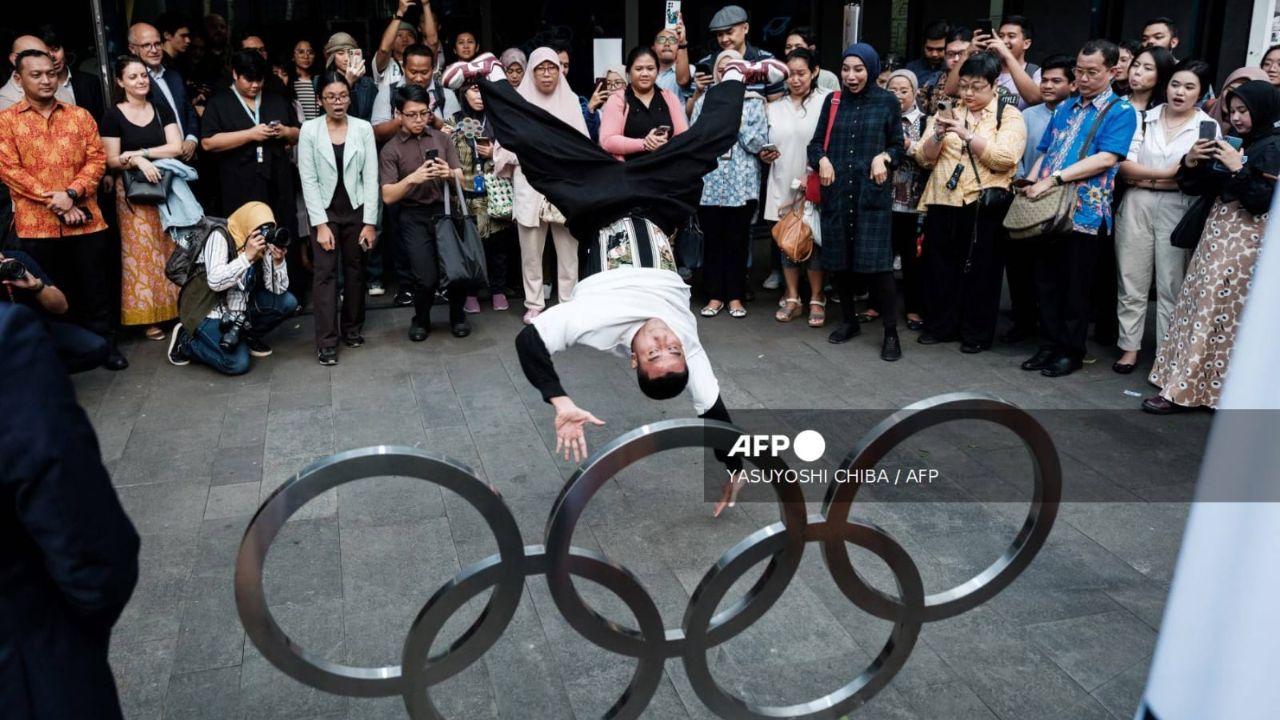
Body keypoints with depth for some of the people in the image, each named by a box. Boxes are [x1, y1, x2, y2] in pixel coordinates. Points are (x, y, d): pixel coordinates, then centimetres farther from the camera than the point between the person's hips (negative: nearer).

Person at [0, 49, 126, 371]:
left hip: (85, 220, 1)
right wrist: (54, 203, -13)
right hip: (36, 224, -1)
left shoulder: (80, 116, 9)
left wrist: (71, 194, -13)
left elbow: (97, 158, 2)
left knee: (93, 289, 7)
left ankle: (105, 345, 18)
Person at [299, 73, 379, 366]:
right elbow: (308, 180, -6)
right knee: (325, 272, -4)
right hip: (325, 211, -1)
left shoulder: (363, 128, -2)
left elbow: (371, 177, -3)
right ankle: (326, 341, -2)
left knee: (355, 270, 10)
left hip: (356, 210, 1)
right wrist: (320, 223, -12)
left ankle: (352, 328, 26)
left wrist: (370, 222, -7)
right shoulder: (309, 130, -4)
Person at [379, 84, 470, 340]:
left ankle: (457, 315, 19)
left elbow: (461, 180, 6)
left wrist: (449, 174, -17)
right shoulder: (390, 150, 2)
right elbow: (388, 196, -4)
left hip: (447, 210, 2)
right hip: (414, 218, -2)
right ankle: (421, 319, 18)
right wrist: (412, 178, -20)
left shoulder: (442, 138, 8)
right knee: (427, 277, -13)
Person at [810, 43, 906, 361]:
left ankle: (891, 332, 0)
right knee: (839, 260, 8)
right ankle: (849, 320, 25)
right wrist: (822, 160, -8)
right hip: (836, 191, 3)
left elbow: (899, 146, 7)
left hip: (873, 192, -3)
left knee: (877, 261, -8)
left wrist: (884, 157, -13)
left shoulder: (888, 102, 3)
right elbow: (816, 142, 12)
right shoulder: (833, 101, 10)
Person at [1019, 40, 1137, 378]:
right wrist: (1031, 182, -2)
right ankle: (1049, 345, 21)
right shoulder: (1065, 108, 17)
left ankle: (1071, 352, 16)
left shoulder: (1120, 111, -2)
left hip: (1084, 212, -5)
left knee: (1074, 286, 4)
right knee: (1046, 281, 9)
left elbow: (1106, 159, -15)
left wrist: (1054, 179, -19)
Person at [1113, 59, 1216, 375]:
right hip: (1137, 206, 2)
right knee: (1131, 280, 6)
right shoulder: (1145, 118, 7)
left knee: (1171, 285, 3)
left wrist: (1145, 178, -12)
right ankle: (1130, 346, 16)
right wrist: (1167, 173, -12)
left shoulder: (1208, 127, 1)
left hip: (1178, 210, -2)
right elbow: (1124, 166, -3)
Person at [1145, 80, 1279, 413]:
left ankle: (1182, 389, -4)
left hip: (1245, 241, -8)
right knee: (1199, 305, 8)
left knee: (1215, 312, -6)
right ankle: (1197, 381, 16)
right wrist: (1191, 164, -3)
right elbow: (1198, 188, 14)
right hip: (1217, 233, 8)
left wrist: (1238, 169, -21)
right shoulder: (1232, 143, 13)